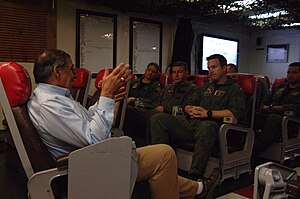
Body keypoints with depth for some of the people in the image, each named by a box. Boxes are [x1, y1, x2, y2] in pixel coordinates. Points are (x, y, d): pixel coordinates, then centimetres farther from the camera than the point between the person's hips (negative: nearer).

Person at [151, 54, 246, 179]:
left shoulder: (234, 89, 12)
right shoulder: (205, 87, 32)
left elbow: (236, 113, -8)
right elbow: (187, 105, 27)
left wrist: (208, 113, -13)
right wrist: (191, 110, 1)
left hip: (211, 124, -6)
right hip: (191, 123, 6)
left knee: (206, 126, -44)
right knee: (158, 118, -12)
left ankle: (195, 175, -40)